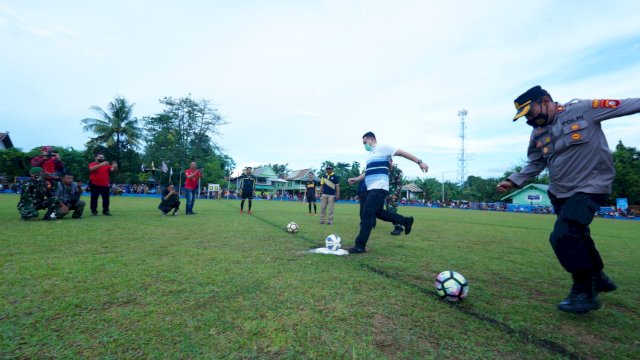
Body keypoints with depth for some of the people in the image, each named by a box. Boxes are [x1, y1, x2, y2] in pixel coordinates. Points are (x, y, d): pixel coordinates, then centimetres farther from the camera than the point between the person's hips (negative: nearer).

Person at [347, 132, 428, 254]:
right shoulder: (372, 154, 24)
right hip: (373, 189, 10)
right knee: (378, 213, 18)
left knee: (367, 216, -10)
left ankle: (360, 246, -4)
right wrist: (356, 179, 19)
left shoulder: (382, 148, -3)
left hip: (378, 188, -10)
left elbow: (402, 153, -4)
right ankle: (406, 221, 29)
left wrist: (419, 162, -9)